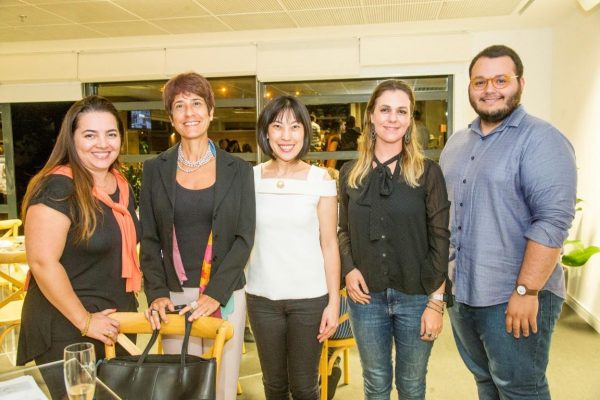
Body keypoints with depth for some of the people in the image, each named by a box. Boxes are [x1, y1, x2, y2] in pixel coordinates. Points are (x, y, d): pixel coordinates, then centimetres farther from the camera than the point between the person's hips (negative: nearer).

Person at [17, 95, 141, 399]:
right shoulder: (58, 188, -18)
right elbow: (43, 263, -22)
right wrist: (85, 321, -18)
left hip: (116, 323, 8)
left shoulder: (121, 186, 6)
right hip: (65, 329, -7)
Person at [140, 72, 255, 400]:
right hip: (175, 296, 1)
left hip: (225, 295, 0)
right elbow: (149, 239, 4)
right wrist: (156, 293, -9)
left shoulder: (237, 170, 2)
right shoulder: (155, 169, 5)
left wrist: (216, 294, -13)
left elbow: (244, 237, -2)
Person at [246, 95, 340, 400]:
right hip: (261, 297, 2)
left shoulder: (320, 179, -5)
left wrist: (333, 301, -5)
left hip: (310, 297, -2)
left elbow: (329, 244, -3)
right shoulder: (250, 177, 0)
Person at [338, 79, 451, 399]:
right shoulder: (350, 173, 4)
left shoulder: (428, 172, -5)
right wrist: (349, 269, -7)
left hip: (416, 297, -2)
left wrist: (436, 301, -10)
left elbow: (441, 239, -6)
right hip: (366, 295, 2)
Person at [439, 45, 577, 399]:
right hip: (460, 292, 7)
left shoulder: (541, 140, -12)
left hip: (514, 298, -7)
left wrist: (526, 291, -22)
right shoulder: (456, 142, 11)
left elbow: (553, 220, -20)